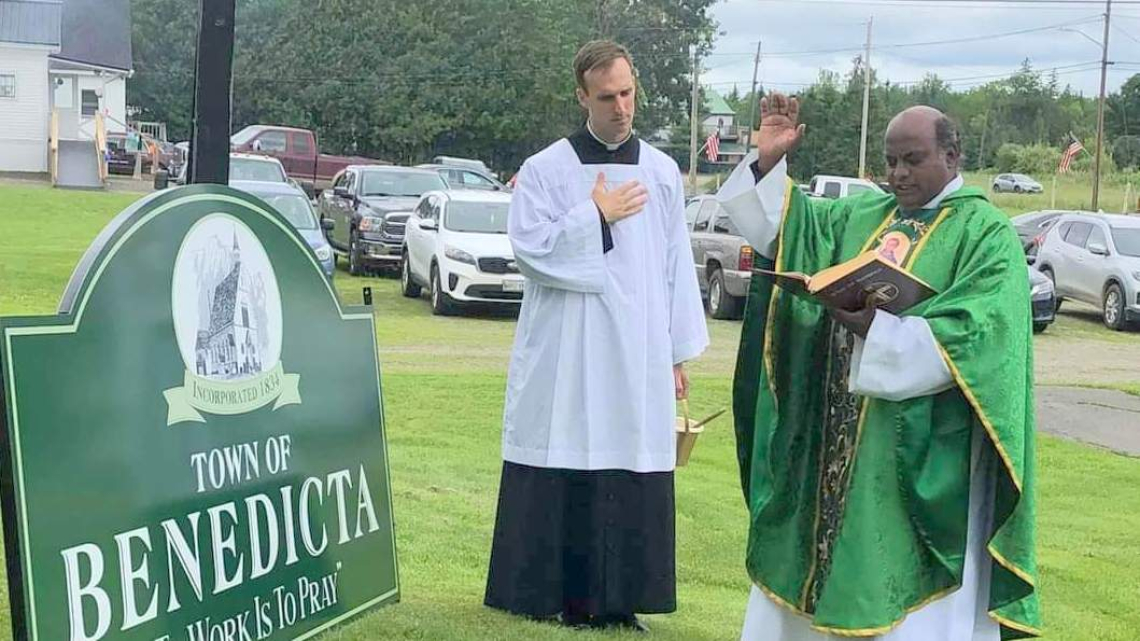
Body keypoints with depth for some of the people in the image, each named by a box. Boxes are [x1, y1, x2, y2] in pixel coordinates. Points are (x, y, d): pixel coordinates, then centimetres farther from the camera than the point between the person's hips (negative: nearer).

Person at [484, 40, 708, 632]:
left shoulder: (662, 172, 8)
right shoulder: (545, 170, -1)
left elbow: (678, 265, 9)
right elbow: (529, 249, -11)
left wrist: (680, 353, 8)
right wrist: (597, 216, -11)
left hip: (639, 358, 3)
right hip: (565, 358, -2)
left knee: (630, 485, 3)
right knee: (559, 482, -1)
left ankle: (617, 601, 12)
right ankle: (561, 598, 8)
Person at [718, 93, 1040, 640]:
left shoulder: (987, 234, -6)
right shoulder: (861, 215, 13)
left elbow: (974, 335, -18)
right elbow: (784, 230, 10)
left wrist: (877, 327, -24)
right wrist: (768, 162, -4)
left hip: (921, 452, -6)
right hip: (836, 442, 6)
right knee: (815, 572, 12)